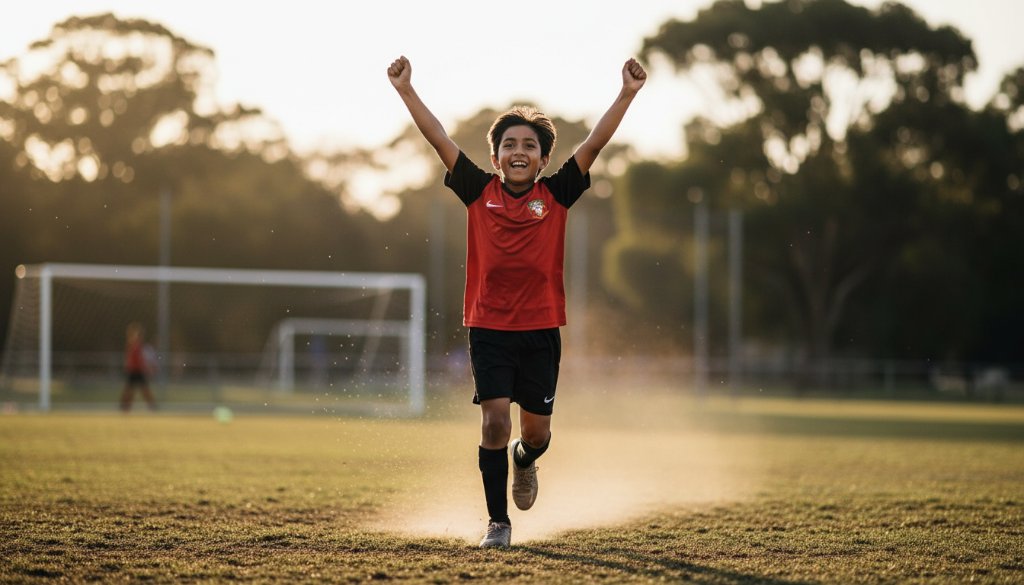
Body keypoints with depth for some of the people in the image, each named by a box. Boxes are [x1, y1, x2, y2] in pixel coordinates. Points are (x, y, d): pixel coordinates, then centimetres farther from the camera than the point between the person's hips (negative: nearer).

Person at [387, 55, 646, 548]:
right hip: (488, 326, -1)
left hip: (540, 327, 1)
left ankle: (525, 461, 45)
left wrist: (627, 94, -12)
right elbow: (441, 141, -3)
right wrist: (406, 90, -7)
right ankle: (498, 523, 2)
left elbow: (593, 145, -5)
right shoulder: (479, 192, 0)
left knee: (535, 429, 8)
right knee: (494, 422, -10)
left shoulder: (556, 195, 0)